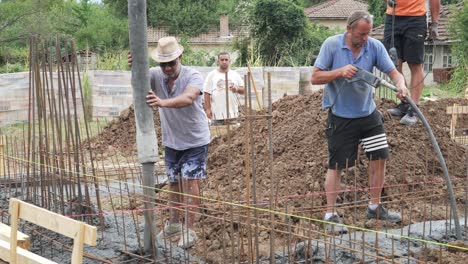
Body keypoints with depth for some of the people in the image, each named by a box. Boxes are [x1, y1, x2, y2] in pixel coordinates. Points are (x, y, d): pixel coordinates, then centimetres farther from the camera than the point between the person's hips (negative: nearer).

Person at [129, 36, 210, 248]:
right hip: (171, 140, 5)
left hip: (195, 140, -4)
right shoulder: (156, 75, -10)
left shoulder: (193, 77, -23)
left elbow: (188, 98, -42)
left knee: (189, 181, -7)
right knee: (174, 182, 15)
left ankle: (189, 230, -1)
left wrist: (162, 102, -59)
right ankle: (174, 223, 31)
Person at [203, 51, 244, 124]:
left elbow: (243, 90, 12)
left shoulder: (235, 75, 12)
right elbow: (207, 93, 0)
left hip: (233, 113, 3)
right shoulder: (212, 75, 4)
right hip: (217, 114, -3)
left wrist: (237, 89, -11)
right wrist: (208, 109, -7)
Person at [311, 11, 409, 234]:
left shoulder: (375, 46, -6)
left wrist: (401, 84, -32)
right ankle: (330, 214, 10)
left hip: (368, 113, 4)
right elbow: (315, 77, -13)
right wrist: (340, 72, -28)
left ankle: (375, 207, 24)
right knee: (336, 165, 1)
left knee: (379, 157, 7)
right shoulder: (331, 45, -13)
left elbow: (393, 72, -10)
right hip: (340, 117, -4)